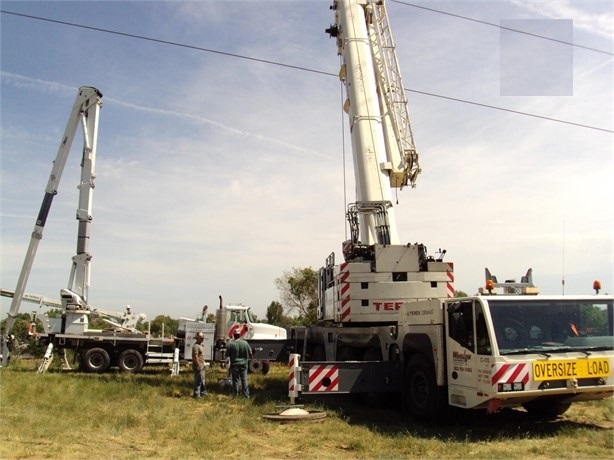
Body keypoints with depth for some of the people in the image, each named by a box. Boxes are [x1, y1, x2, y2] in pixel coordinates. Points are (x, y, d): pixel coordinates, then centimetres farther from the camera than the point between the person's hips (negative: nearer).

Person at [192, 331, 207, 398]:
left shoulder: (201, 345, 15)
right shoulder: (196, 346, -19)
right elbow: (195, 357, -24)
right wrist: (199, 366, -24)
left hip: (202, 366, 11)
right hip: (198, 367, -11)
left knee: (202, 380, 19)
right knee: (198, 380, -5)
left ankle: (203, 392, 30)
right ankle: (196, 394, 2)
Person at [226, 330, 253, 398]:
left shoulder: (230, 344, -11)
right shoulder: (245, 343, -5)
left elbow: (227, 355, -3)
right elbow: (251, 353, 1)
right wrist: (246, 358, 21)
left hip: (234, 365, -2)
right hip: (243, 364, 2)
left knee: (235, 380, 8)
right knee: (244, 380, 8)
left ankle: (236, 395, 14)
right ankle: (246, 395, 8)